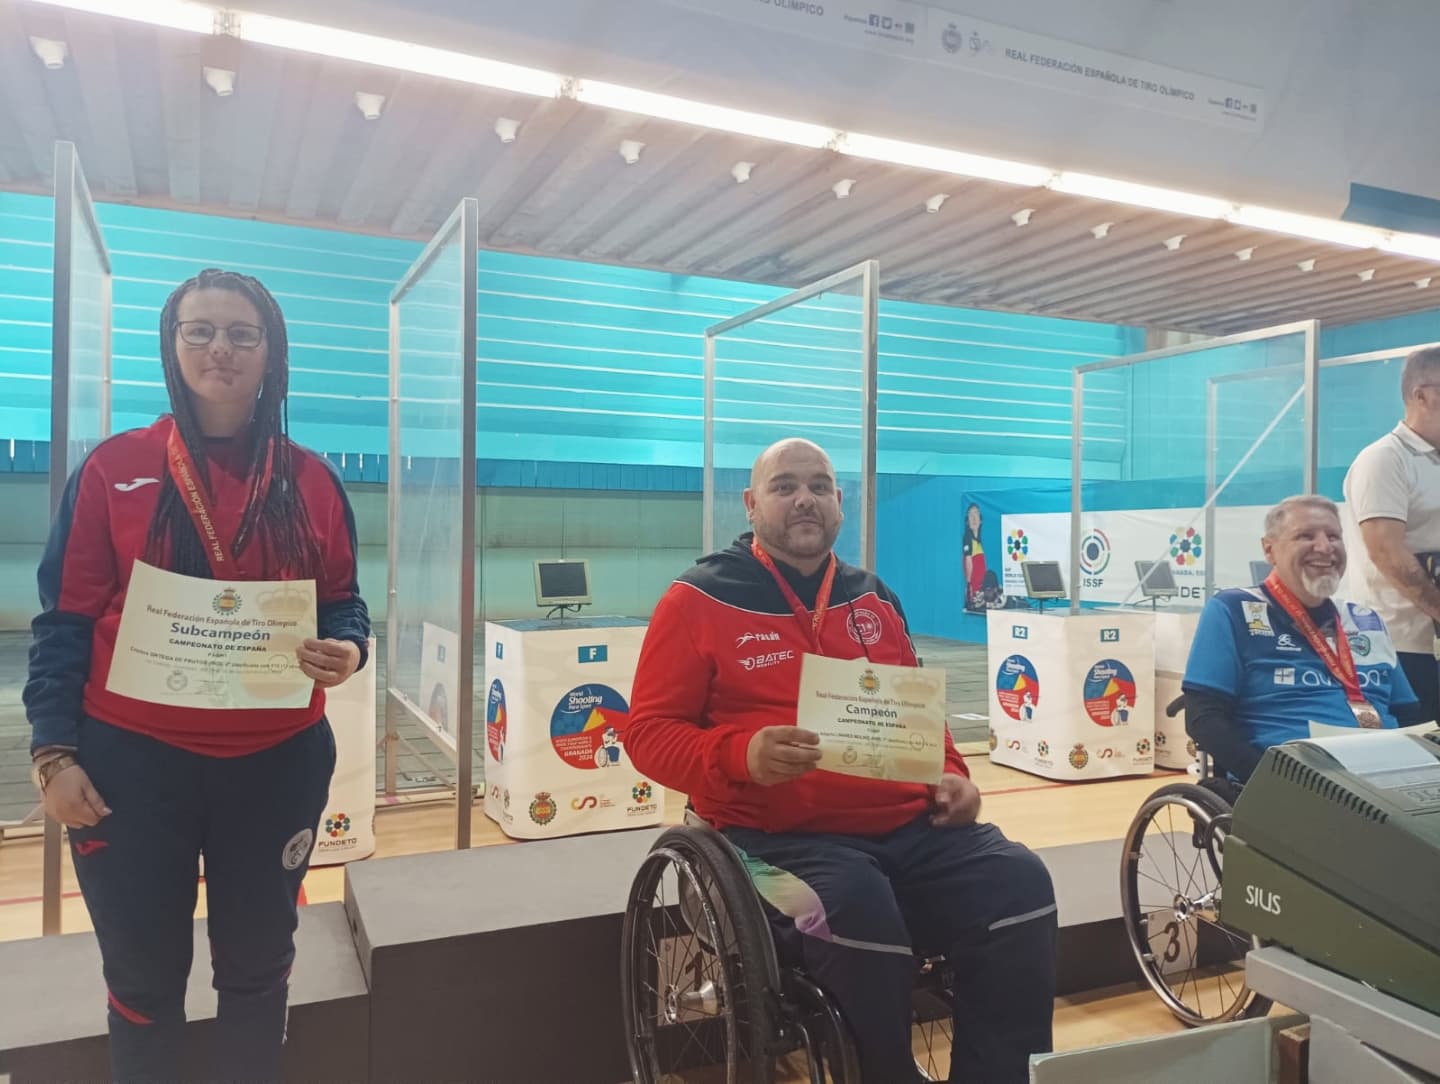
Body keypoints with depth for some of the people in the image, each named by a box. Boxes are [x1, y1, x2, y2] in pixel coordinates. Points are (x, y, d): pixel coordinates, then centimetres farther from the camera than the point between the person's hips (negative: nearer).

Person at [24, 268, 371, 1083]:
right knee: (144, 974, 14)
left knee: (257, 966, 18)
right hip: (133, 760, -1)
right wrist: (55, 750, -7)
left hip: (277, 762, 1)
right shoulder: (114, 467, -1)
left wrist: (345, 651, -16)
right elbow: (66, 618, -1)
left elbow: (343, 604, 7)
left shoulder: (313, 481, 2)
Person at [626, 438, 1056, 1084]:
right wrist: (741, 755, -20)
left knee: (1019, 884, -18)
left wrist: (950, 774, 6)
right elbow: (649, 731, -2)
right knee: (858, 911, -34)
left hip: (908, 825, 5)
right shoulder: (699, 601, 1)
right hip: (779, 835, -5)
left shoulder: (873, 599, 18)